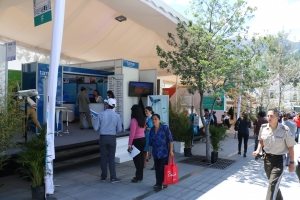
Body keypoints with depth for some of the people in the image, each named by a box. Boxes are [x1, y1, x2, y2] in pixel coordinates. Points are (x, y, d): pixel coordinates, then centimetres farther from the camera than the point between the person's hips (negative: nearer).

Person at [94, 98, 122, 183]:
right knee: (111, 158, 7)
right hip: (112, 138, 0)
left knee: (103, 157, 12)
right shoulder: (117, 115, -4)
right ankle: (113, 177, 7)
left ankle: (104, 176, 22)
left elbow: (96, 128, -6)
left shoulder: (101, 114, -8)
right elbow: (119, 129, -1)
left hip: (103, 137, 0)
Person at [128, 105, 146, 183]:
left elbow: (132, 133, -18)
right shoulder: (143, 119, 7)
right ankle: (140, 176, 22)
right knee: (141, 158, 13)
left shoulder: (134, 120, -15)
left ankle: (138, 177, 5)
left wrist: (130, 144, -14)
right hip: (143, 139, 7)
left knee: (136, 159, 0)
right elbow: (143, 130, 9)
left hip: (137, 141, -7)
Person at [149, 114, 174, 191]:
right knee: (157, 169, 10)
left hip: (164, 153, -5)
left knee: (162, 169, -2)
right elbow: (151, 142, 14)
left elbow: (170, 140, -11)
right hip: (155, 153, 5)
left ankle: (160, 184, 8)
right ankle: (159, 183, 23)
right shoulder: (152, 130, 6)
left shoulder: (165, 128, -10)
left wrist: (171, 150, -14)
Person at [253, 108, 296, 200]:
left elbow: (290, 147, -8)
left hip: (279, 159, -5)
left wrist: (292, 162, -5)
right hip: (267, 158, 5)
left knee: (273, 185, -9)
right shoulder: (263, 127, -6)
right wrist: (258, 150, -3)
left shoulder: (284, 130, -18)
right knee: (274, 183, 22)